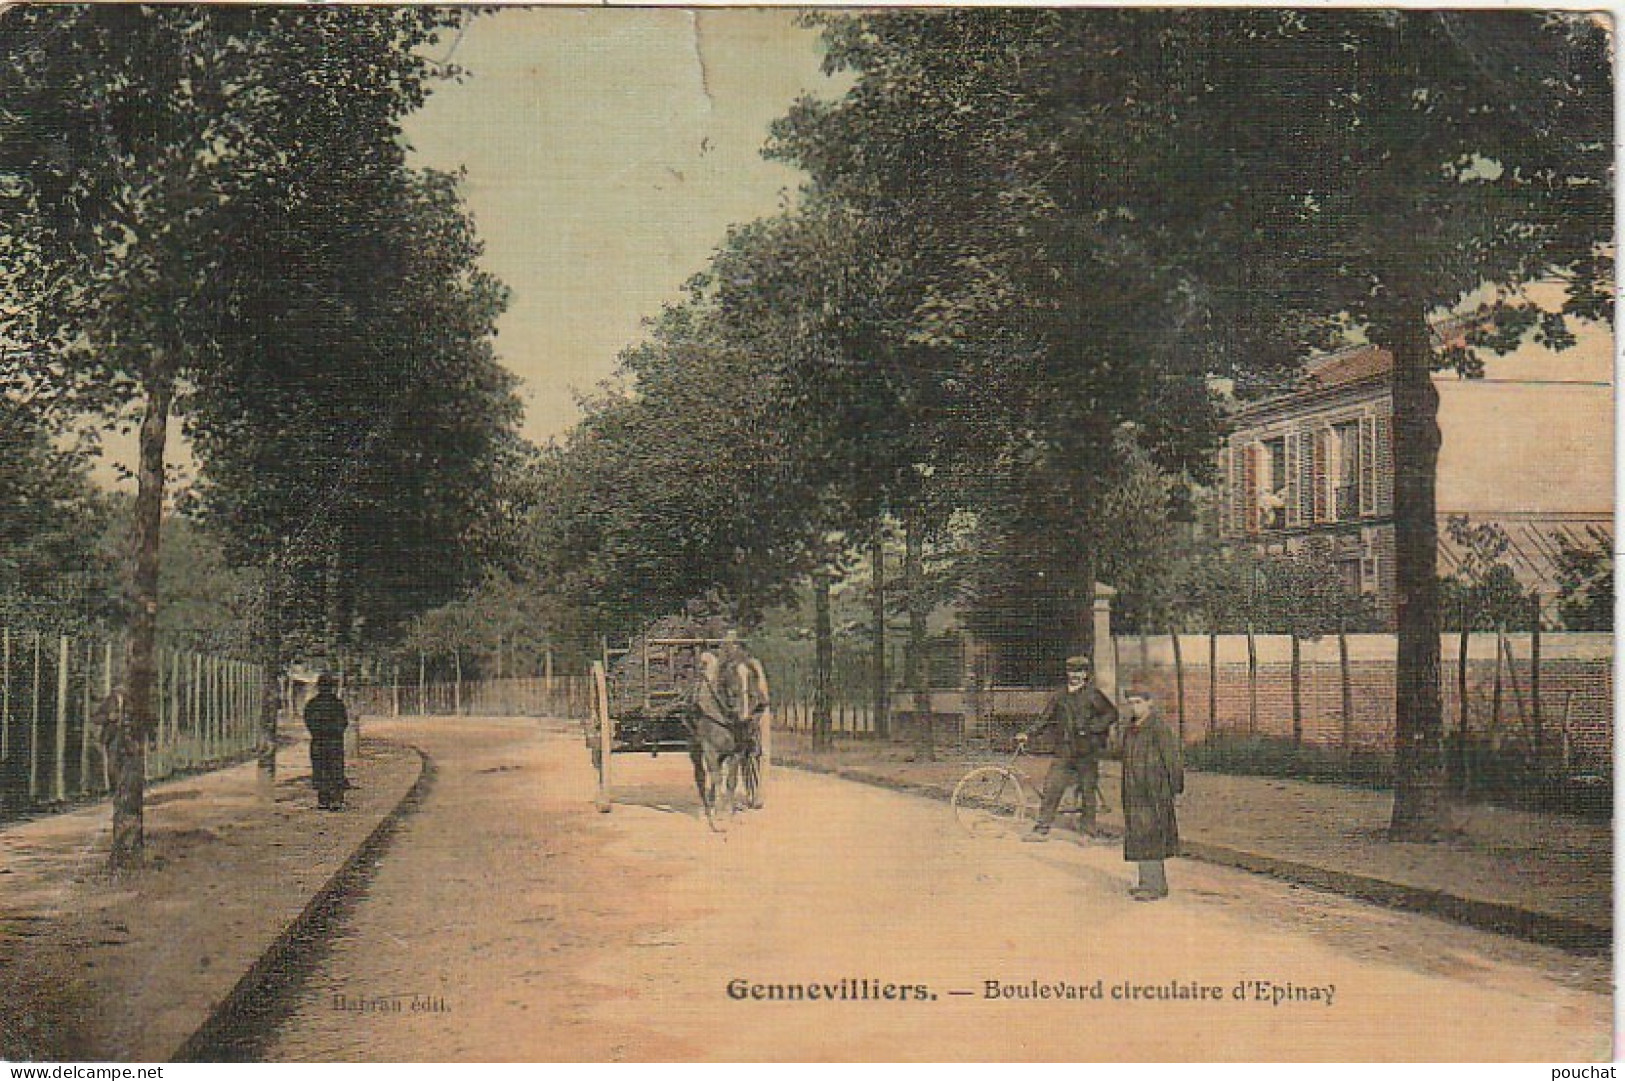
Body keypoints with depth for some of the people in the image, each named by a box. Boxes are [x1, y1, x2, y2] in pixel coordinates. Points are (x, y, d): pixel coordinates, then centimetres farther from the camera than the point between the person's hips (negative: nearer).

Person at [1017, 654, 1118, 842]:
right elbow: (1045, 720, 15)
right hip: (1064, 751, 4)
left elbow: (1111, 714, -2)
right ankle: (1042, 829, -1)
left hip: (1086, 751, -4)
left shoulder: (1092, 695, 1)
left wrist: (1091, 728, -12)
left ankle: (1088, 830, 15)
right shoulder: (1060, 697, 13)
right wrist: (1028, 735, 5)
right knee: (1051, 788, -3)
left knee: (1087, 791, 2)